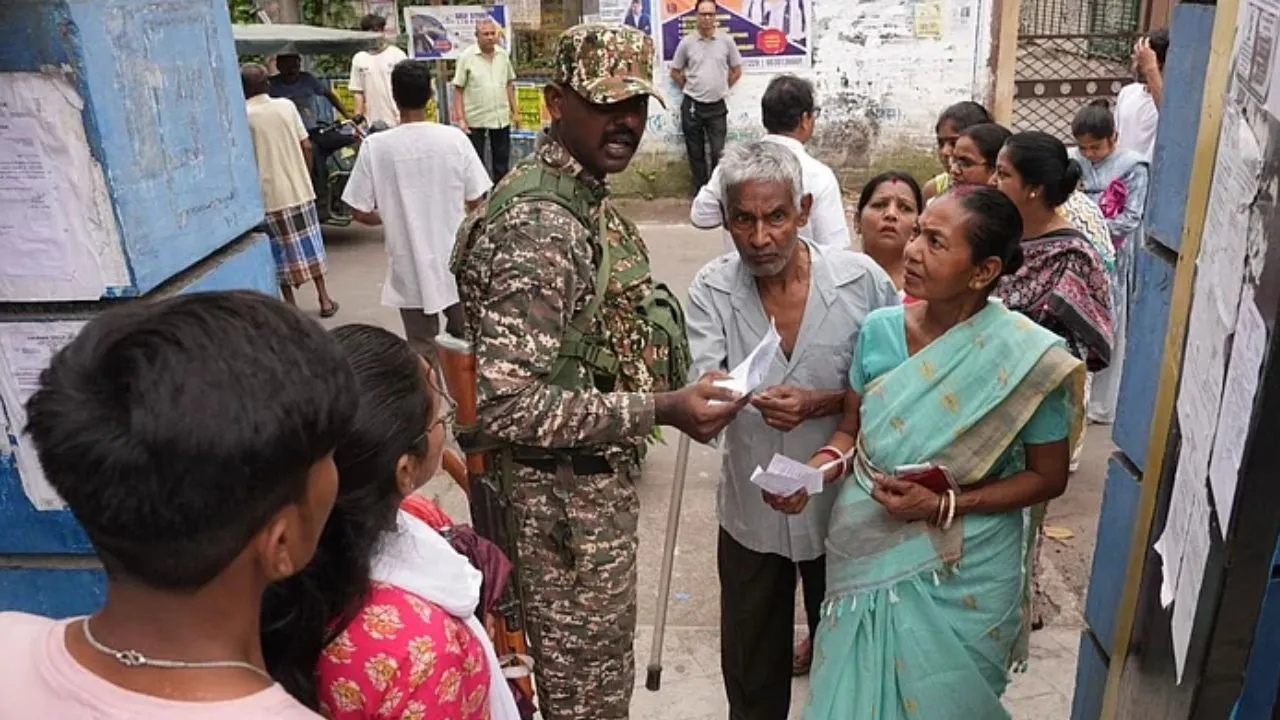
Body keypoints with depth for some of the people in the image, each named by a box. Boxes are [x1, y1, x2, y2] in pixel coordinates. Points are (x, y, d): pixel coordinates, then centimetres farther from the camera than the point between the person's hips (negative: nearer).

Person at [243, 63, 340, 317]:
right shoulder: (286, 106, -2)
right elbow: (306, 146, 0)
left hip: (268, 194, -3)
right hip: (299, 189, 3)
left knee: (281, 249, 8)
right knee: (309, 242, 13)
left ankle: (291, 305, 14)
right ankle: (324, 299, 18)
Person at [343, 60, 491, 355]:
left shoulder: (375, 146, -11)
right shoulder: (454, 138, -9)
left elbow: (360, 212, -7)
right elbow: (476, 202, -4)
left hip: (410, 270, -1)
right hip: (456, 264, 1)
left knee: (422, 351, 10)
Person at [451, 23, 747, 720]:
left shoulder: (583, 195, 5)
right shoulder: (538, 225, -26)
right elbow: (506, 403, -31)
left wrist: (670, 391, 10)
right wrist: (661, 411, -31)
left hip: (595, 479, 9)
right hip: (568, 497, -9)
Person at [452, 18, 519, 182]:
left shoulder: (503, 55, 3)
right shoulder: (467, 57, -9)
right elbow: (458, 89, -9)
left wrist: (515, 111, 9)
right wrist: (460, 118, -15)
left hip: (501, 118, 4)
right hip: (475, 119, -4)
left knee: (502, 161, 14)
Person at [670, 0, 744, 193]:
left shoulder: (726, 41, -2)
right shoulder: (686, 43, -3)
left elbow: (737, 71, 9)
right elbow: (675, 72, 8)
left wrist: (721, 88, 8)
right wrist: (690, 89, 6)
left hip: (717, 107, 0)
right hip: (692, 106, 0)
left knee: (717, 153, -1)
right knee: (696, 153, 9)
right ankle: (699, 192, 21)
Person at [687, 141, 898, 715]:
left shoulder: (862, 280, -14)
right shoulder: (712, 289, -11)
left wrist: (821, 404, -24)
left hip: (843, 507, 0)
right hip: (751, 512, 1)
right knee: (751, 667, 19)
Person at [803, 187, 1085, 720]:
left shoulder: (1029, 359, -18)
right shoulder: (879, 330, -9)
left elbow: (1047, 477, -8)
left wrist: (943, 506, -19)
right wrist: (817, 468, -16)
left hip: (963, 576, -3)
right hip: (868, 557, 3)